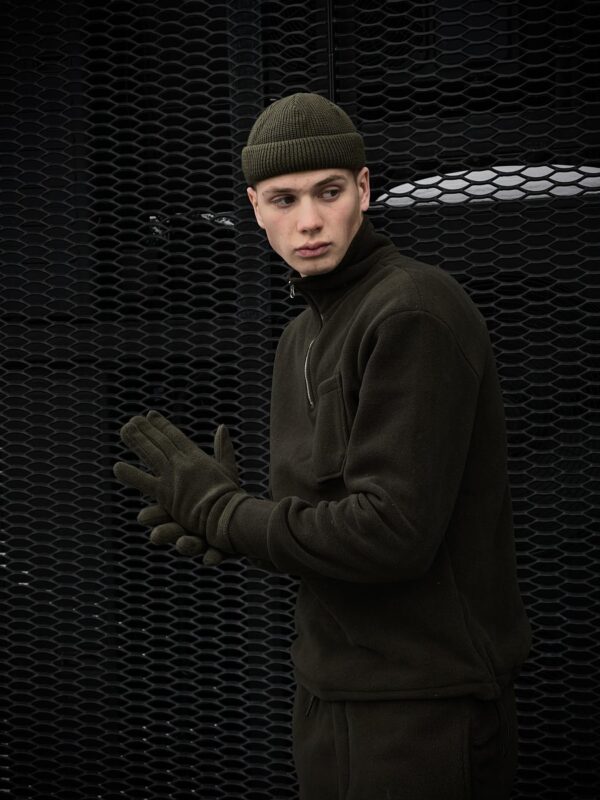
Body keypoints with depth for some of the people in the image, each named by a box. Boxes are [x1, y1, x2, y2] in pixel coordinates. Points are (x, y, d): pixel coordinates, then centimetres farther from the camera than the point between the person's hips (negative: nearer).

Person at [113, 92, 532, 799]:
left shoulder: (415, 311, -17)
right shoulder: (301, 338, 12)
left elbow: (392, 532, -23)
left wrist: (219, 509, -12)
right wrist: (225, 515, -4)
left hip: (423, 708, -8)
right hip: (330, 690, 8)